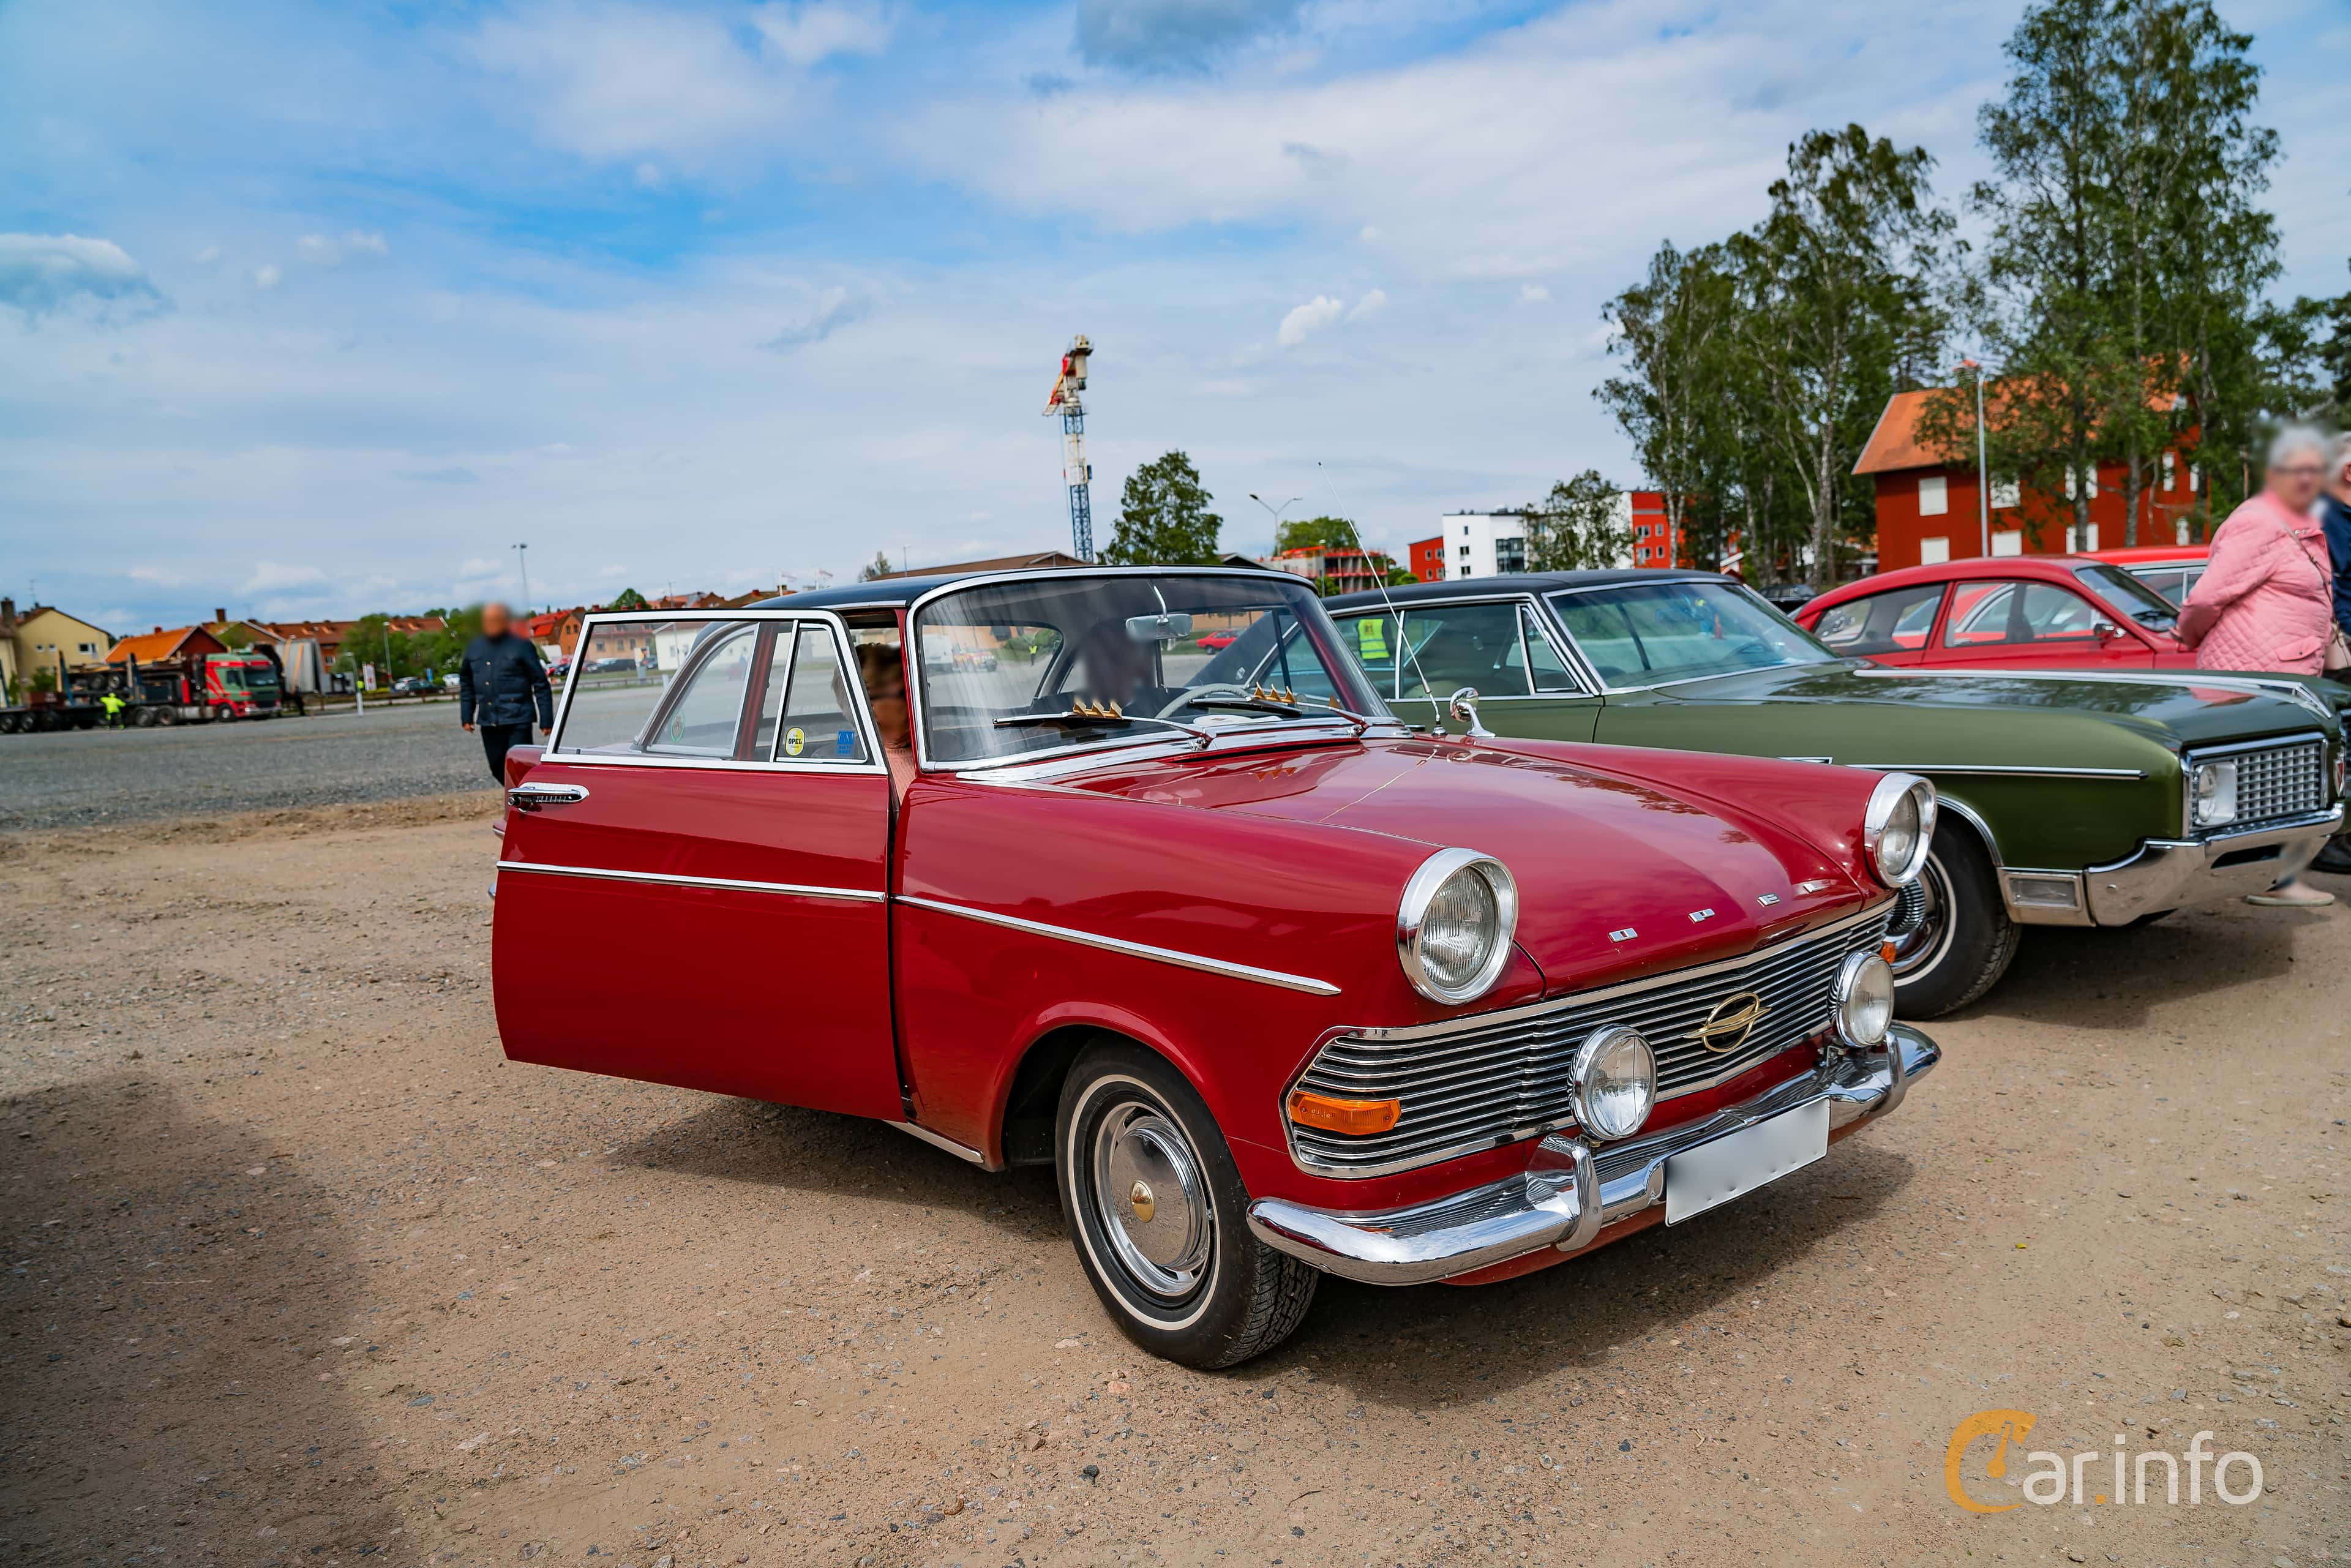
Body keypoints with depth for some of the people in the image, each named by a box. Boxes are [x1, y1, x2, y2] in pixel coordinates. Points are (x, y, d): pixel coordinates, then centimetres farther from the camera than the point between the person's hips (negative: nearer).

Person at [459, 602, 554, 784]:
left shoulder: (521, 646, -3)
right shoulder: (474, 648, 12)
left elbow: (541, 685, -3)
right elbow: (466, 684, 21)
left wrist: (546, 720, -8)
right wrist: (466, 716, 14)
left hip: (517, 721, -5)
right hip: (488, 721, 5)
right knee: (498, 769, 11)